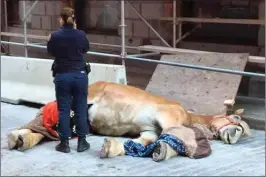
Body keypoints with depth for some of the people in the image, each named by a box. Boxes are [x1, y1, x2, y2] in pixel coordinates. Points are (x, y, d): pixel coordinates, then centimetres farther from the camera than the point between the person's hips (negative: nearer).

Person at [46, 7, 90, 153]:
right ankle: (82, 142, 14)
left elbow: (51, 51, 6)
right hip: (80, 75, 1)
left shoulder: (55, 36, -11)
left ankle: (64, 143, 10)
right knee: (81, 109, 9)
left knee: (63, 110, 7)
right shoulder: (81, 34, -7)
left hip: (62, 77, -1)